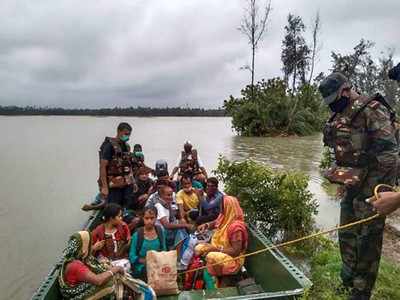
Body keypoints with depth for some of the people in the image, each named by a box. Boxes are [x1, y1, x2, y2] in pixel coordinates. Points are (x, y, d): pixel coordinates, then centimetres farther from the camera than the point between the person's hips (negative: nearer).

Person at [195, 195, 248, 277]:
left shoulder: (236, 227, -27)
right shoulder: (224, 218, -1)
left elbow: (236, 251, -27)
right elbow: (215, 223, 21)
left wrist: (216, 249, -26)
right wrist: (206, 225, -1)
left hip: (233, 259, -9)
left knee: (211, 257, -35)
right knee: (198, 248, 0)